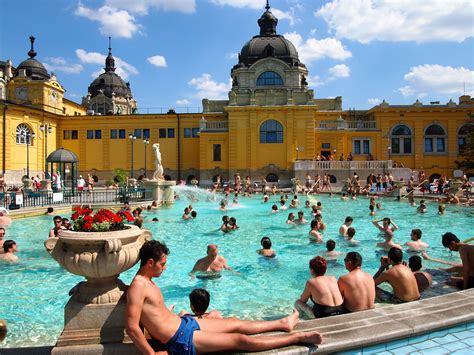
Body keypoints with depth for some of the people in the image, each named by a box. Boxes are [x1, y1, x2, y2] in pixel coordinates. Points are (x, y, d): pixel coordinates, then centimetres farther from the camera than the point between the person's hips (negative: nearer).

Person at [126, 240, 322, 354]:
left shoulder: (147, 281, 7)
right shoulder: (138, 286, -23)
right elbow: (132, 327, -27)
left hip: (184, 323, 9)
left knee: (237, 324, 15)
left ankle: (282, 323, 32)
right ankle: (297, 338, 5)